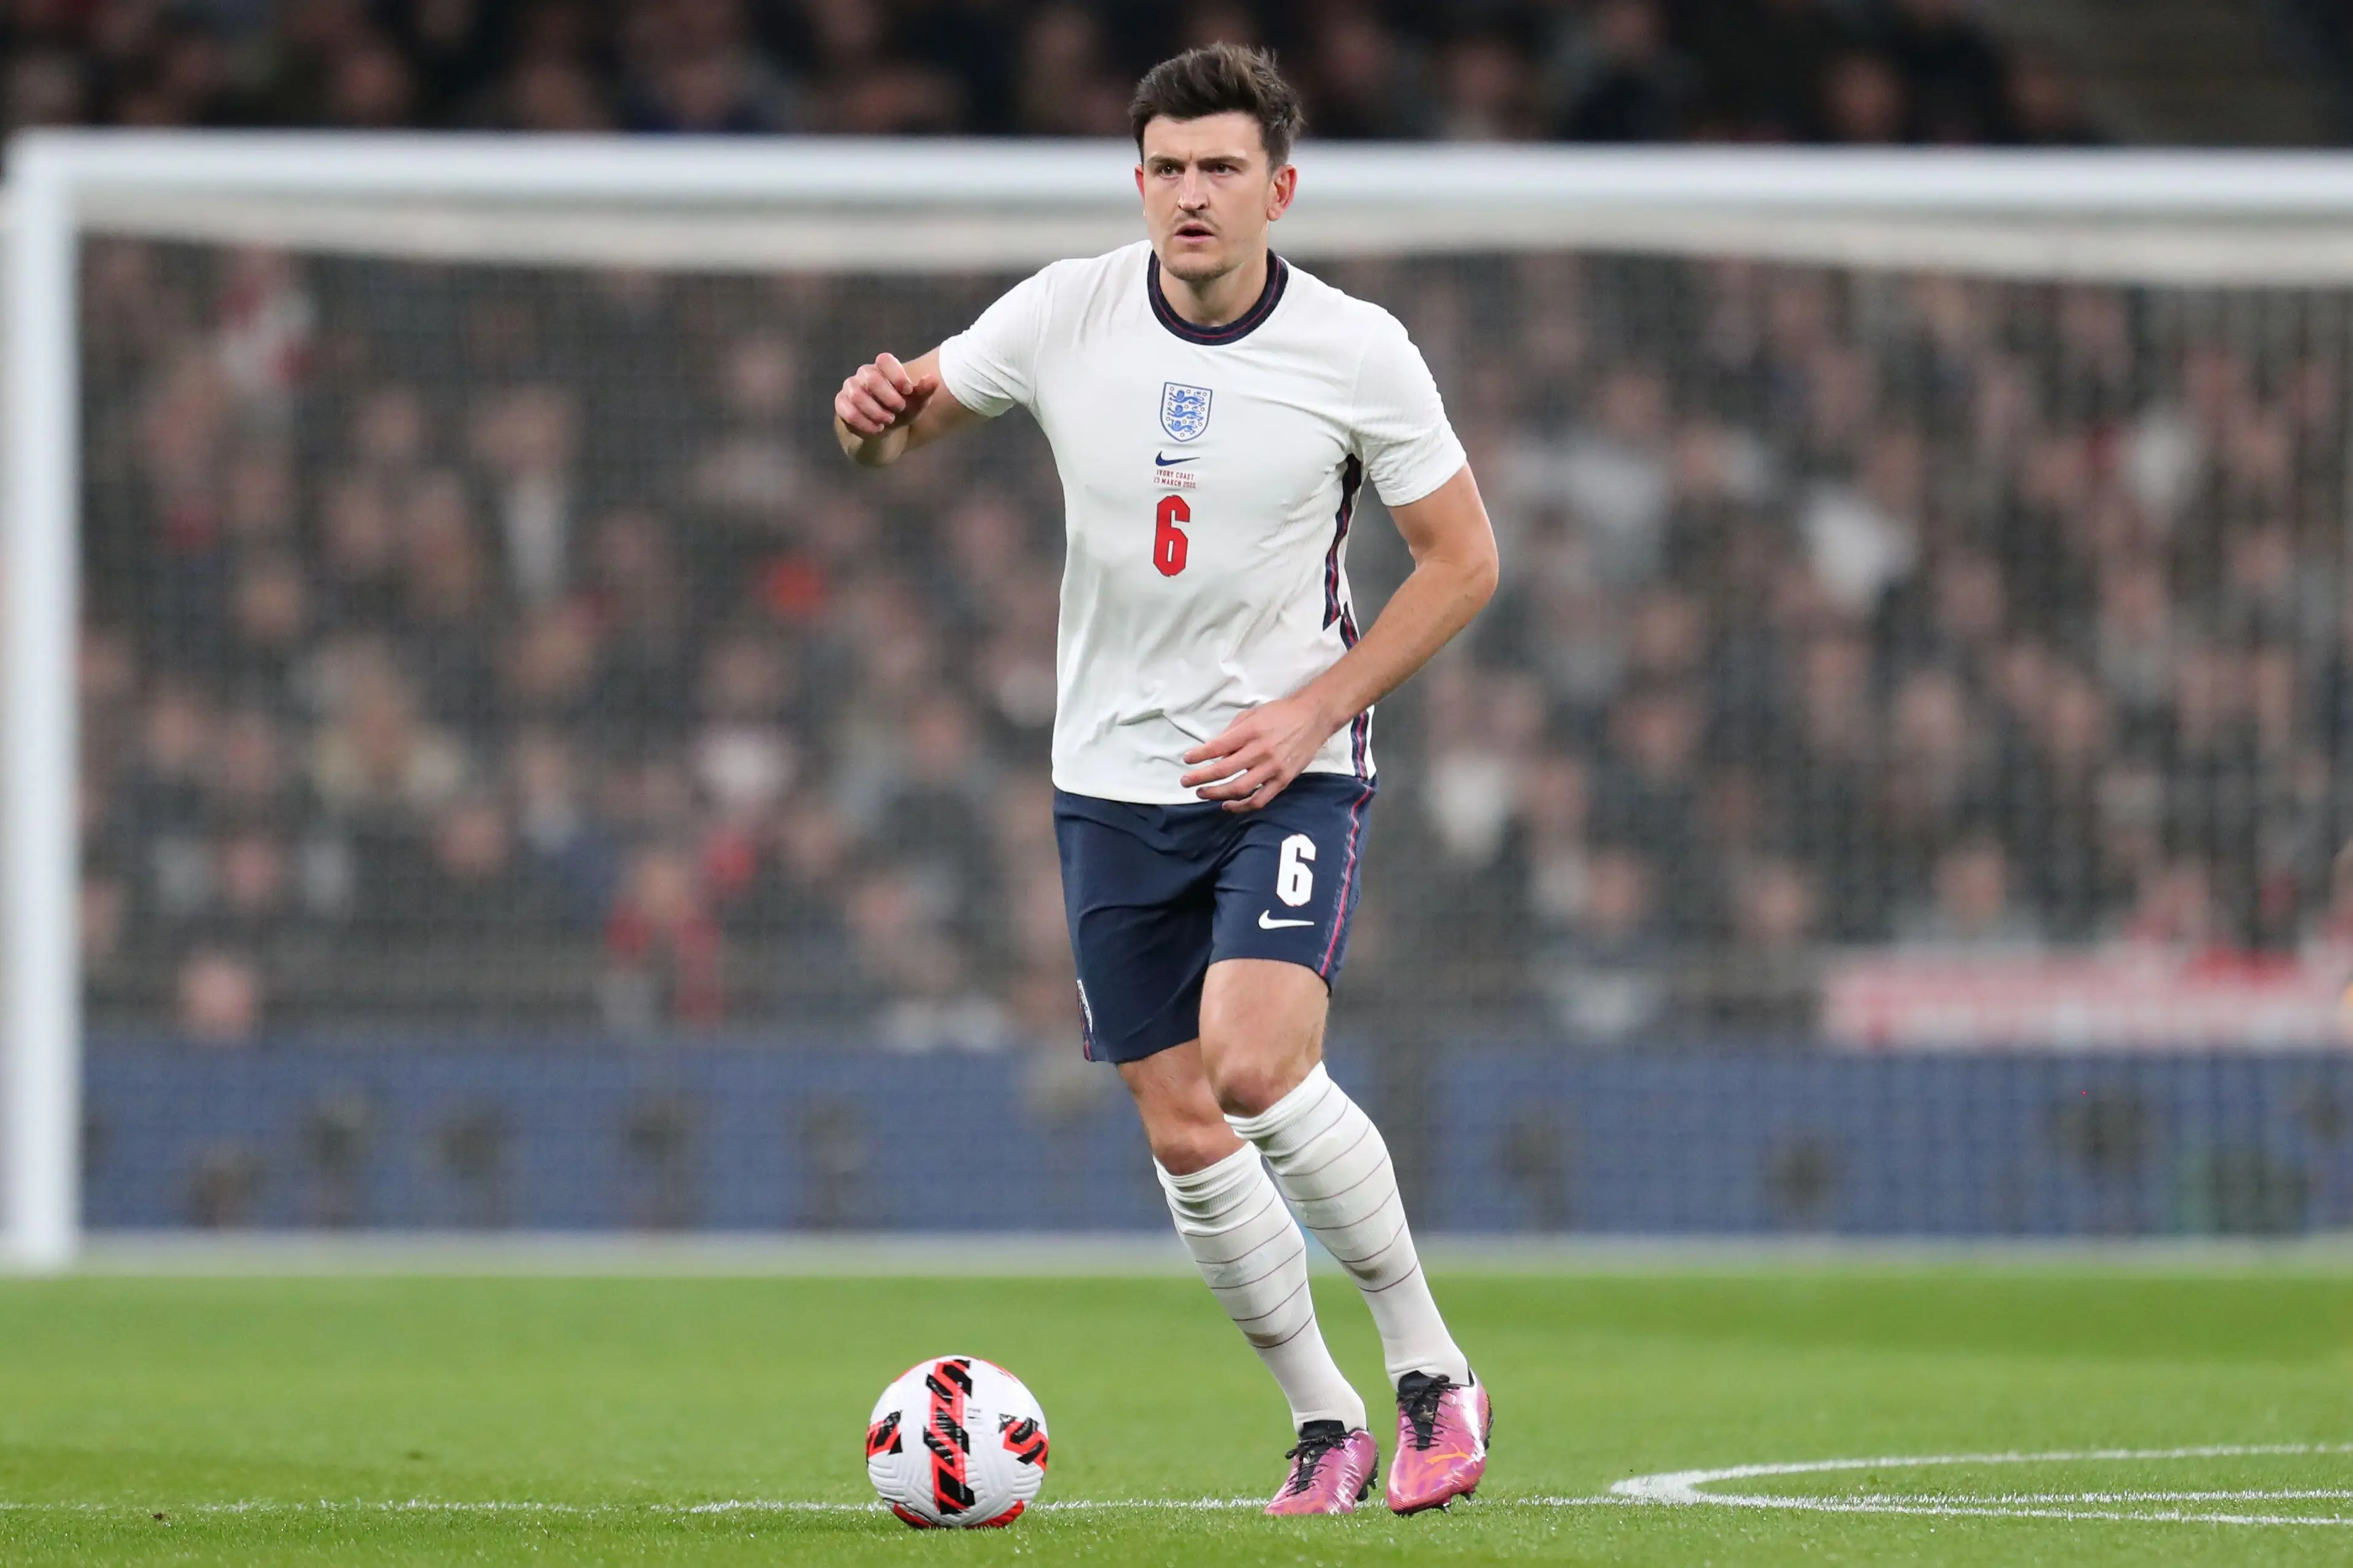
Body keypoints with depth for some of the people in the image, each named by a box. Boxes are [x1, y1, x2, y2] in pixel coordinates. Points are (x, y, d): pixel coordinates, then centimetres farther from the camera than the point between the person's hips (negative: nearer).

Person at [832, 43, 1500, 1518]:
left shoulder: (1359, 353, -10)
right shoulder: (1065, 317, -4)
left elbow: (1463, 561, -1)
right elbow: (895, 427, 8)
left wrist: (1311, 710, -12)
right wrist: (877, 410, -18)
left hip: (1289, 767, -3)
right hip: (1116, 776, 4)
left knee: (1257, 1067, -25)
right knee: (1185, 1139, 3)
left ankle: (1433, 1370, -8)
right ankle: (1326, 1425, 20)